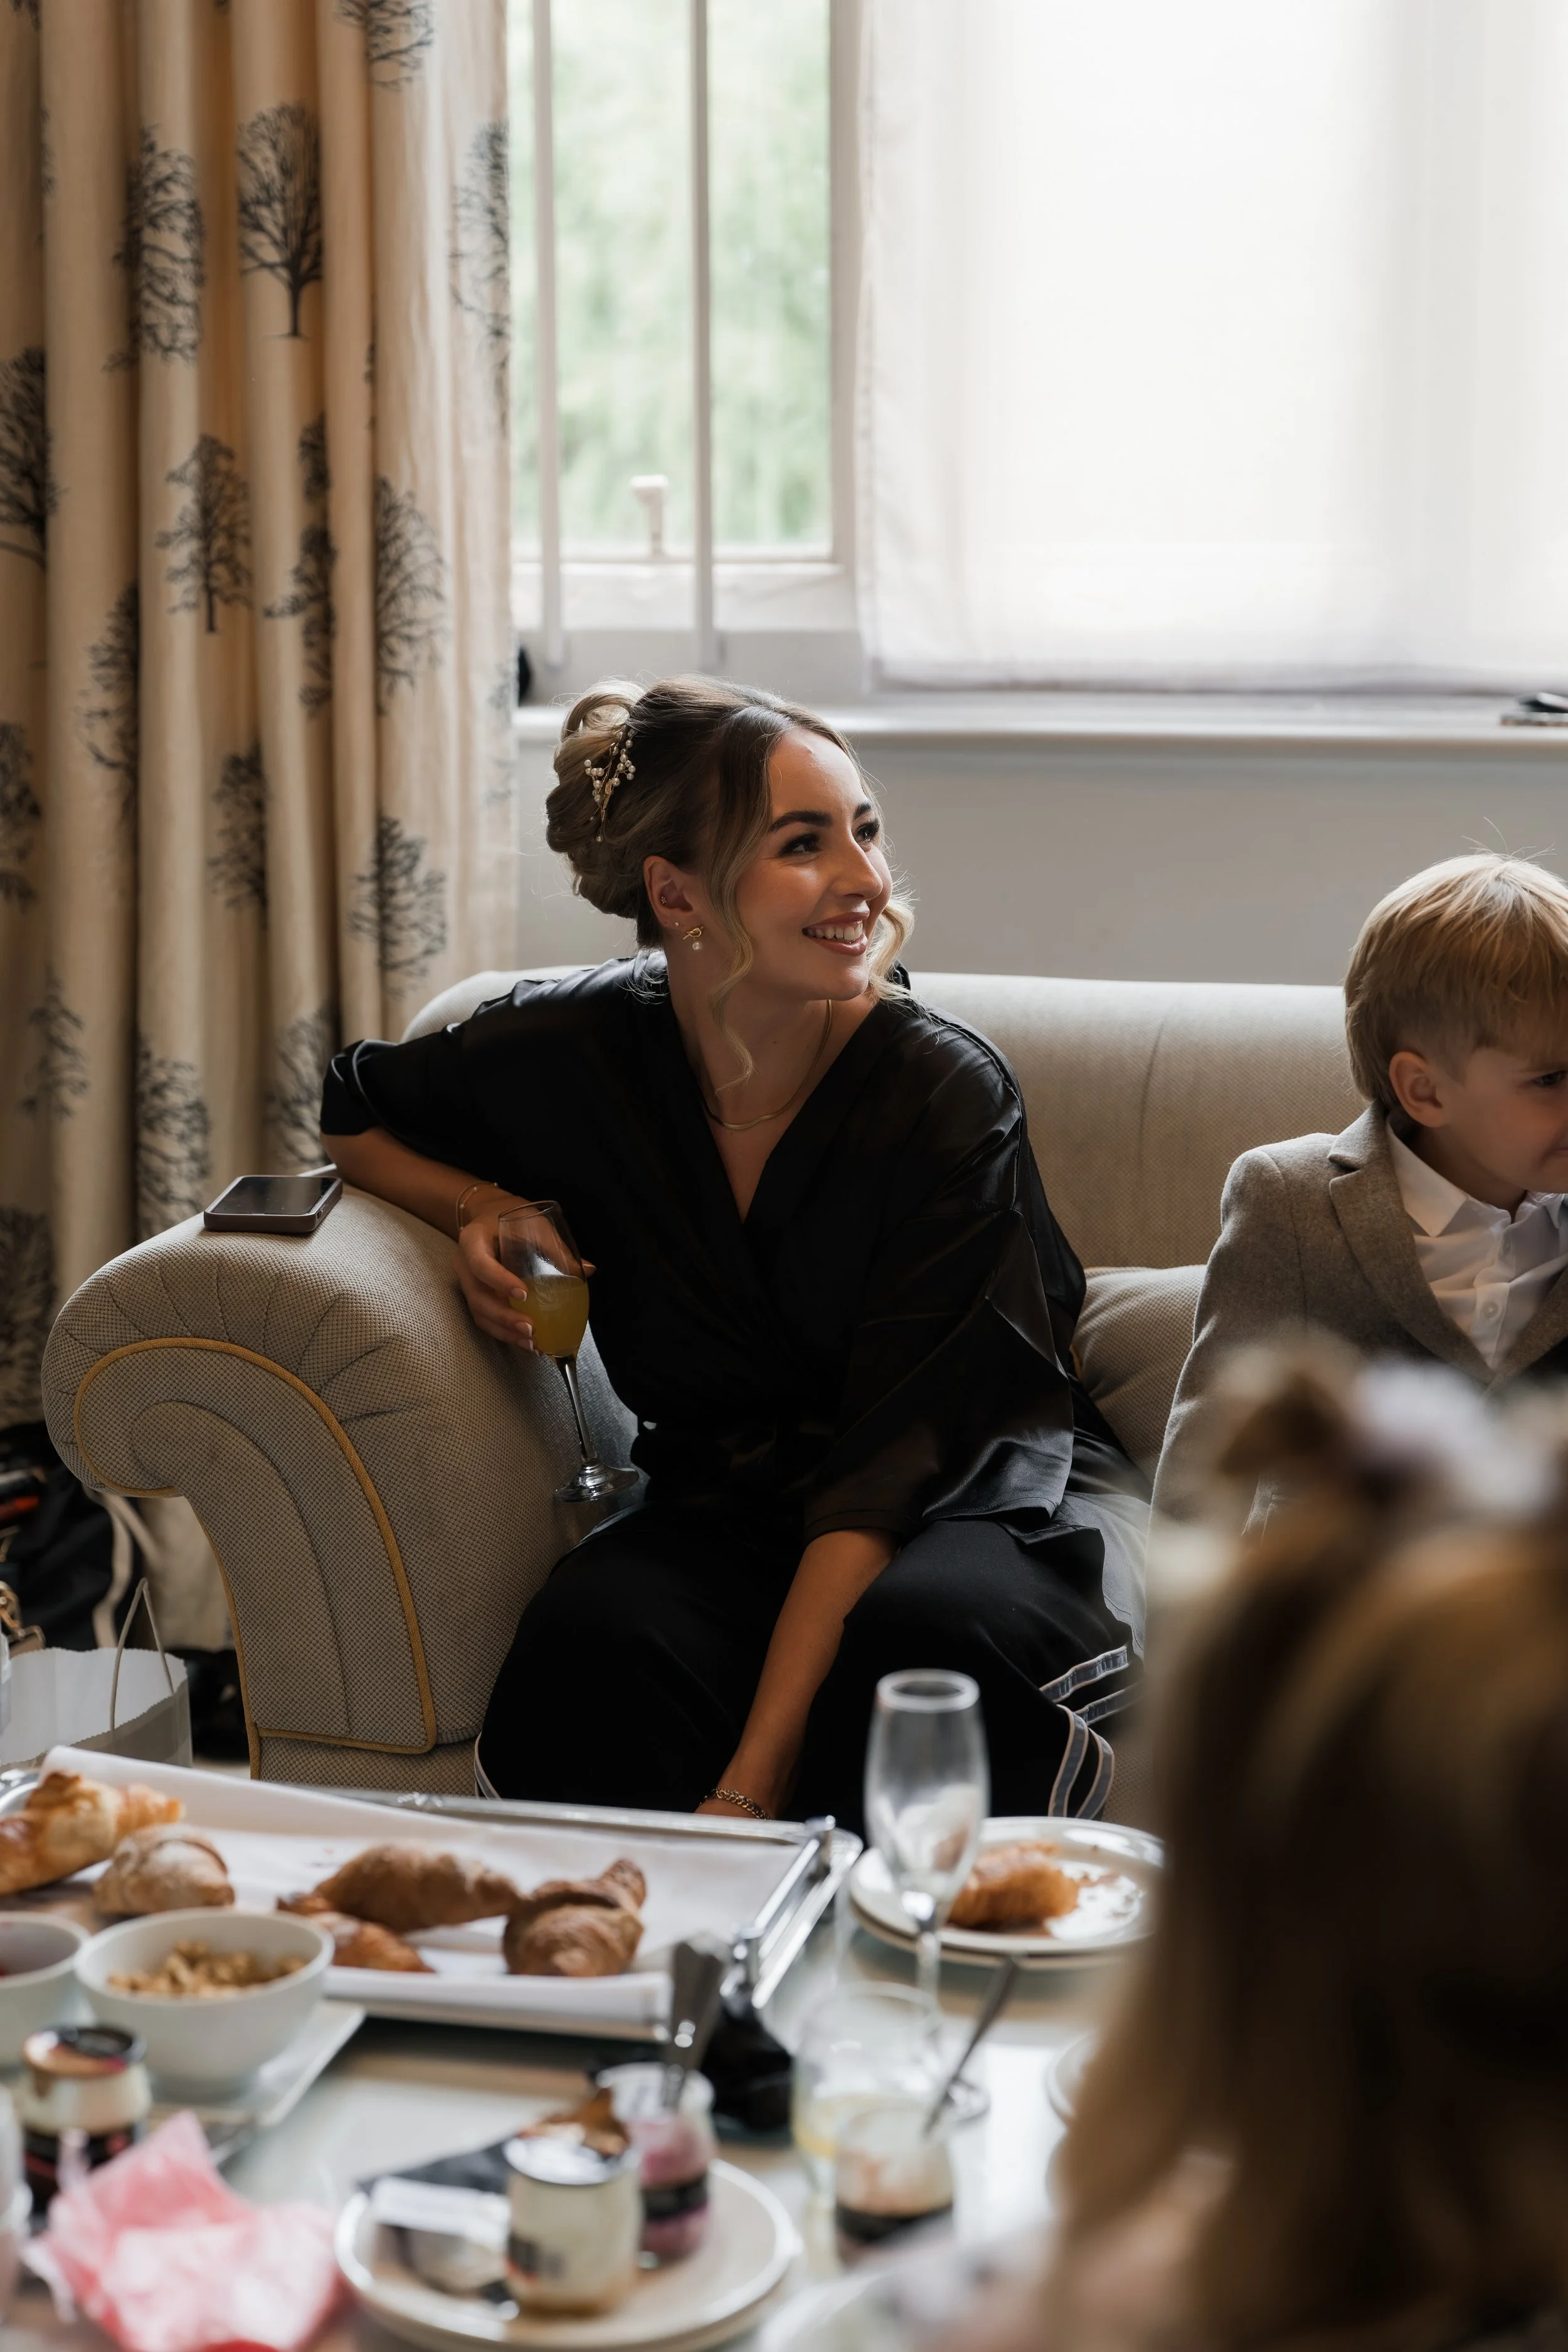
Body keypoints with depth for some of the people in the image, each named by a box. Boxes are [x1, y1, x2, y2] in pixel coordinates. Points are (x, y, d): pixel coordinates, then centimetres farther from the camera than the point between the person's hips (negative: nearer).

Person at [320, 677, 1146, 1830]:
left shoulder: (949, 1093, -16)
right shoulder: (576, 1052, -6)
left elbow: (893, 1462, -21)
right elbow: (356, 1115, 17)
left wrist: (753, 1782, -29)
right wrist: (483, 1209, -6)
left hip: (998, 1505, -2)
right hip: (736, 1507, 2)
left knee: (920, 1638, -37)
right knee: (592, 1647, -32)